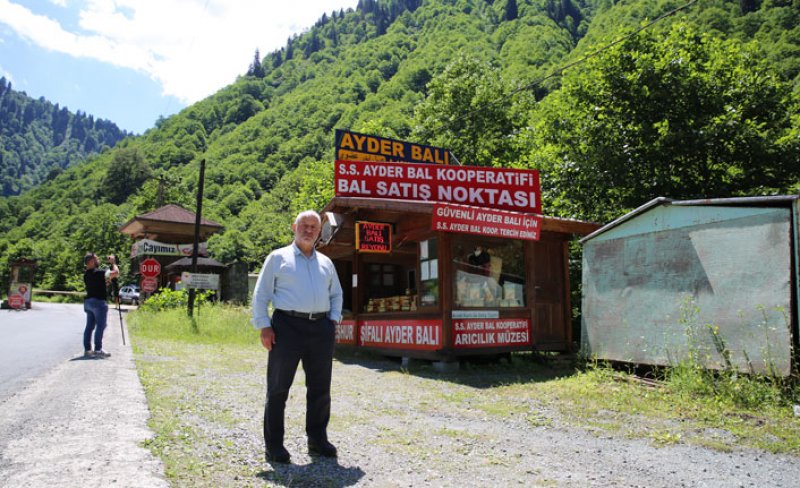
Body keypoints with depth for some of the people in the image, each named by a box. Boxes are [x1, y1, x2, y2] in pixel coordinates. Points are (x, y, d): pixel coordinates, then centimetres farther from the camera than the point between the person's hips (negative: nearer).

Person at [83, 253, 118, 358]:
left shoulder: (86, 274, 11)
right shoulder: (98, 272, -15)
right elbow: (116, 273, -21)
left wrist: (108, 278, 14)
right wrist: (113, 263, -5)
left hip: (88, 301, 9)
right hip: (98, 302, -9)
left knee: (89, 326, 11)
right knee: (100, 326, -4)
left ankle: (87, 349, 14)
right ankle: (98, 350, -5)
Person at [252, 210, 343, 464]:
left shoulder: (325, 262, 17)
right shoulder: (278, 258, 5)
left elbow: (336, 294, 24)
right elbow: (260, 294, 2)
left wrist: (334, 320, 9)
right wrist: (264, 326, -7)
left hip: (321, 328, 4)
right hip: (288, 326, -4)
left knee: (320, 388, 10)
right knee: (278, 388, 2)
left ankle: (317, 439, 24)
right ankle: (274, 445, 12)